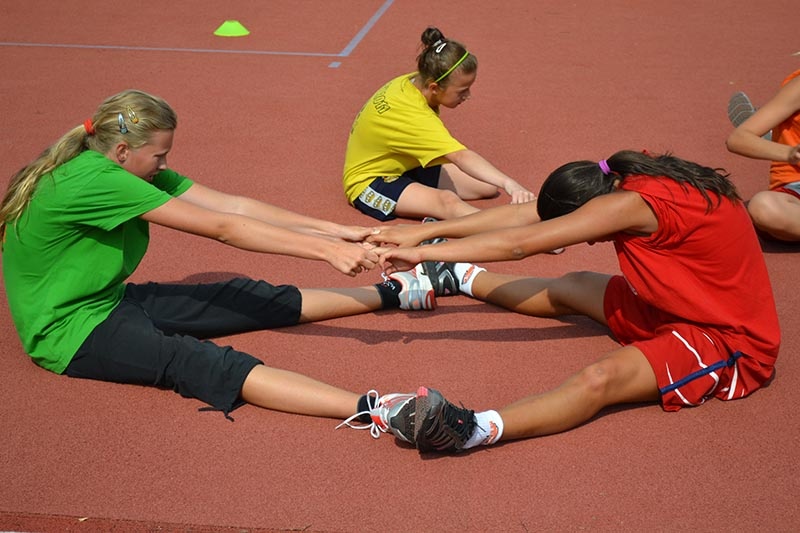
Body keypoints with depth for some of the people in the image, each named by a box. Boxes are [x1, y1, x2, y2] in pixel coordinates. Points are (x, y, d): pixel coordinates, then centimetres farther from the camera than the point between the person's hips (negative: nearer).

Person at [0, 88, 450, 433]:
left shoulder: (133, 171, 2)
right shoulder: (90, 180, -26)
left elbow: (233, 205, -4)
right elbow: (221, 228, -28)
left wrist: (334, 230, -11)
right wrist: (326, 250, -25)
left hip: (111, 301, 9)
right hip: (71, 331, -9)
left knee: (258, 299, 2)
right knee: (199, 363, -33)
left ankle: (395, 293, 11)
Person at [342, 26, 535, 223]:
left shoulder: (412, 81, -7)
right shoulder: (414, 116, -33)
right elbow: (462, 157, -45)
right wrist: (508, 183, -55)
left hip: (403, 168, 11)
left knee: (489, 186, -1)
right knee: (447, 202, -39)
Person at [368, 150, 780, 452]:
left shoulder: (631, 203, -26)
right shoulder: (628, 177, 0)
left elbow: (519, 243, -24)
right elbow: (520, 214, 0)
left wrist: (425, 252, -18)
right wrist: (424, 232, -1)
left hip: (731, 343, -9)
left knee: (602, 378, -33)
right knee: (571, 290, 15)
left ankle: (476, 429, -50)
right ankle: (458, 277, 34)